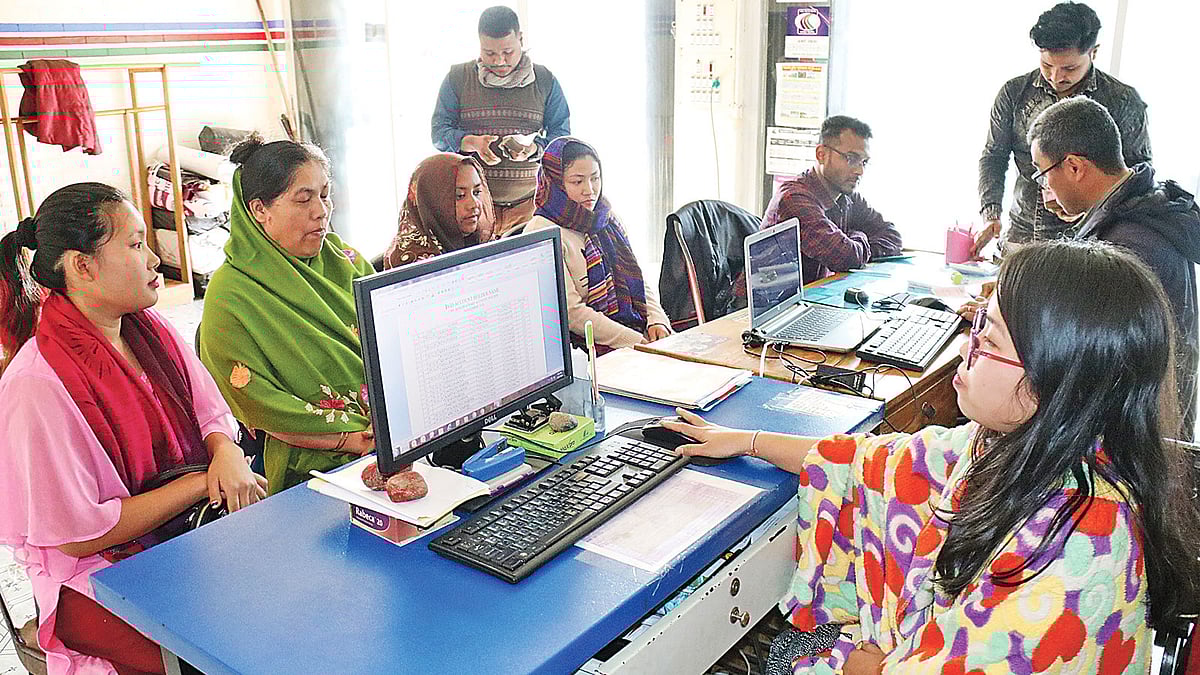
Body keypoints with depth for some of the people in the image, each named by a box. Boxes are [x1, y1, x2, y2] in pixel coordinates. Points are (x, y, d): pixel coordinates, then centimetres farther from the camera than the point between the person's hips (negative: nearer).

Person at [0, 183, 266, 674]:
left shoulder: (151, 329, 3)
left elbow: (211, 414, 10)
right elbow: (79, 534, -18)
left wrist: (227, 452, -14)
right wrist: (204, 483, -16)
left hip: (187, 536, 7)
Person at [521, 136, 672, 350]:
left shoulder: (607, 220, 15)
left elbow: (640, 282, 19)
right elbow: (571, 311, -14)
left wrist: (657, 320, -1)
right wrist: (637, 341, -17)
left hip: (640, 330, 7)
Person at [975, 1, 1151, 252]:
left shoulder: (1123, 101, -2)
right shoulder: (1014, 93, 2)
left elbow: (1140, 169, 3)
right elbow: (993, 157, 7)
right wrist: (990, 214, -8)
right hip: (1021, 234, 2)